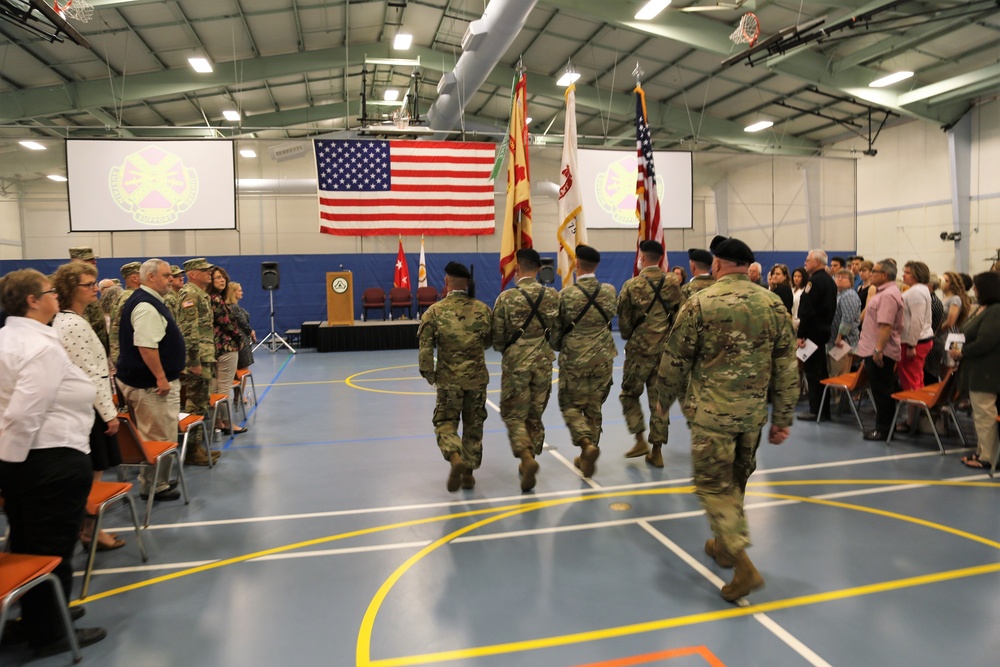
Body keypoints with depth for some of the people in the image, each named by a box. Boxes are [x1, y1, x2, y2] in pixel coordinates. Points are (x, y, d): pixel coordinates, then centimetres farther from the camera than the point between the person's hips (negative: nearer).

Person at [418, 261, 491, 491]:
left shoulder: (435, 311, -7)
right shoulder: (483, 309, 0)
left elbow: (425, 347, -9)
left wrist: (428, 374, 3)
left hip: (449, 379, -2)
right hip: (477, 377, 2)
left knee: (445, 423, 9)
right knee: (473, 425, 14)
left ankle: (456, 459, -16)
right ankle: (468, 472, 21)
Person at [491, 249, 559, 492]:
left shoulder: (506, 297, -10)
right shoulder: (553, 296, -2)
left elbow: (497, 339, -5)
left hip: (516, 364, -3)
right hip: (543, 364, 3)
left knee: (514, 416, 7)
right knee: (535, 415, 16)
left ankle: (527, 458, -14)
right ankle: (528, 463, 23)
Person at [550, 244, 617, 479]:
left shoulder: (566, 294, -11)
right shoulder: (609, 291, -2)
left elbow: (556, 329, -3)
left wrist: (558, 347, 16)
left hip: (574, 360, -3)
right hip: (602, 358, 3)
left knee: (570, 406, 11)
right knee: (594, 407, 14)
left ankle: (587, 444, -13)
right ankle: (587, 458, 20)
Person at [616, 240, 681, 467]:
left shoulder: (632, 285, -8)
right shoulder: (673, 283, 1)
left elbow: (624, 321, -2)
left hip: (640, 349, -3)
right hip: (666, 350, 3)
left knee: (629, 394, 14)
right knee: (659, 399, 9)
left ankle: (640, 440, 5)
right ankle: (657, 451, 12)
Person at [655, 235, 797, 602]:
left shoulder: (700, 303, -9)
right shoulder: (774, 304, 3)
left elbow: (675, 361, -5)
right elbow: (786, 367, 4)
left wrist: (664, 399, 12)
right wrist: (782, 418, 11)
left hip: (712, 410, -5)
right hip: (754, 410, 5)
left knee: (713, 484, 3)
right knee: (736, 480, 21)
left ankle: (743, 564, -8)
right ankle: (724, 544, 36)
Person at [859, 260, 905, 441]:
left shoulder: (889, 295, -17)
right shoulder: (883, 292, 16)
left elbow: (886, 325, -25)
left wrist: (878, 349, -27)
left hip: (879, 352, -10)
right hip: (874, 351, 10)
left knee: (882, 392, -2)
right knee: (881, 392, 15)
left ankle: (884, 429, 6)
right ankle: (882, 427, 23)